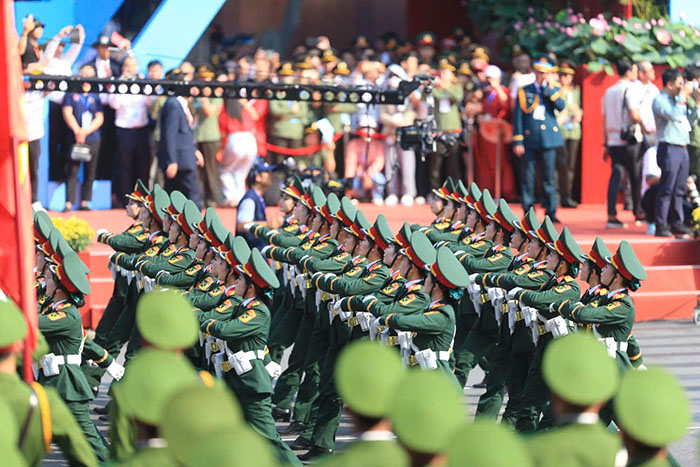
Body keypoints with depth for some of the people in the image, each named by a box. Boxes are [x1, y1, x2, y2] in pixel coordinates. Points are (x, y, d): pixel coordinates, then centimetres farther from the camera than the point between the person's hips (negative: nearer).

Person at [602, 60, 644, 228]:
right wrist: (644, 126, 2)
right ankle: (638, 212, 17)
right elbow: (634, 115, -17)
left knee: (615, 176, 1)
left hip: (613, 141, 6)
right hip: (629, 140, -6)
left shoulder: (609, 92, 13)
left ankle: (611, 216, -8)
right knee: (635, 177, 7)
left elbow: (605, 119, 14)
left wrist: (605, 144, 17)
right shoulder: (631, 89, -8)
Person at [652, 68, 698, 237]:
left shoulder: (677, 100, 18)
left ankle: (676, 223, 15)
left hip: (682, 148, 8)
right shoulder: (660, 100, -7)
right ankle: (661, 226, -7)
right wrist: (682, 96, -15)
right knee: (666, 189, -8)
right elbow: (674, 115, -23)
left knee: (679, 190, 9)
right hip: (669, 148, -8)